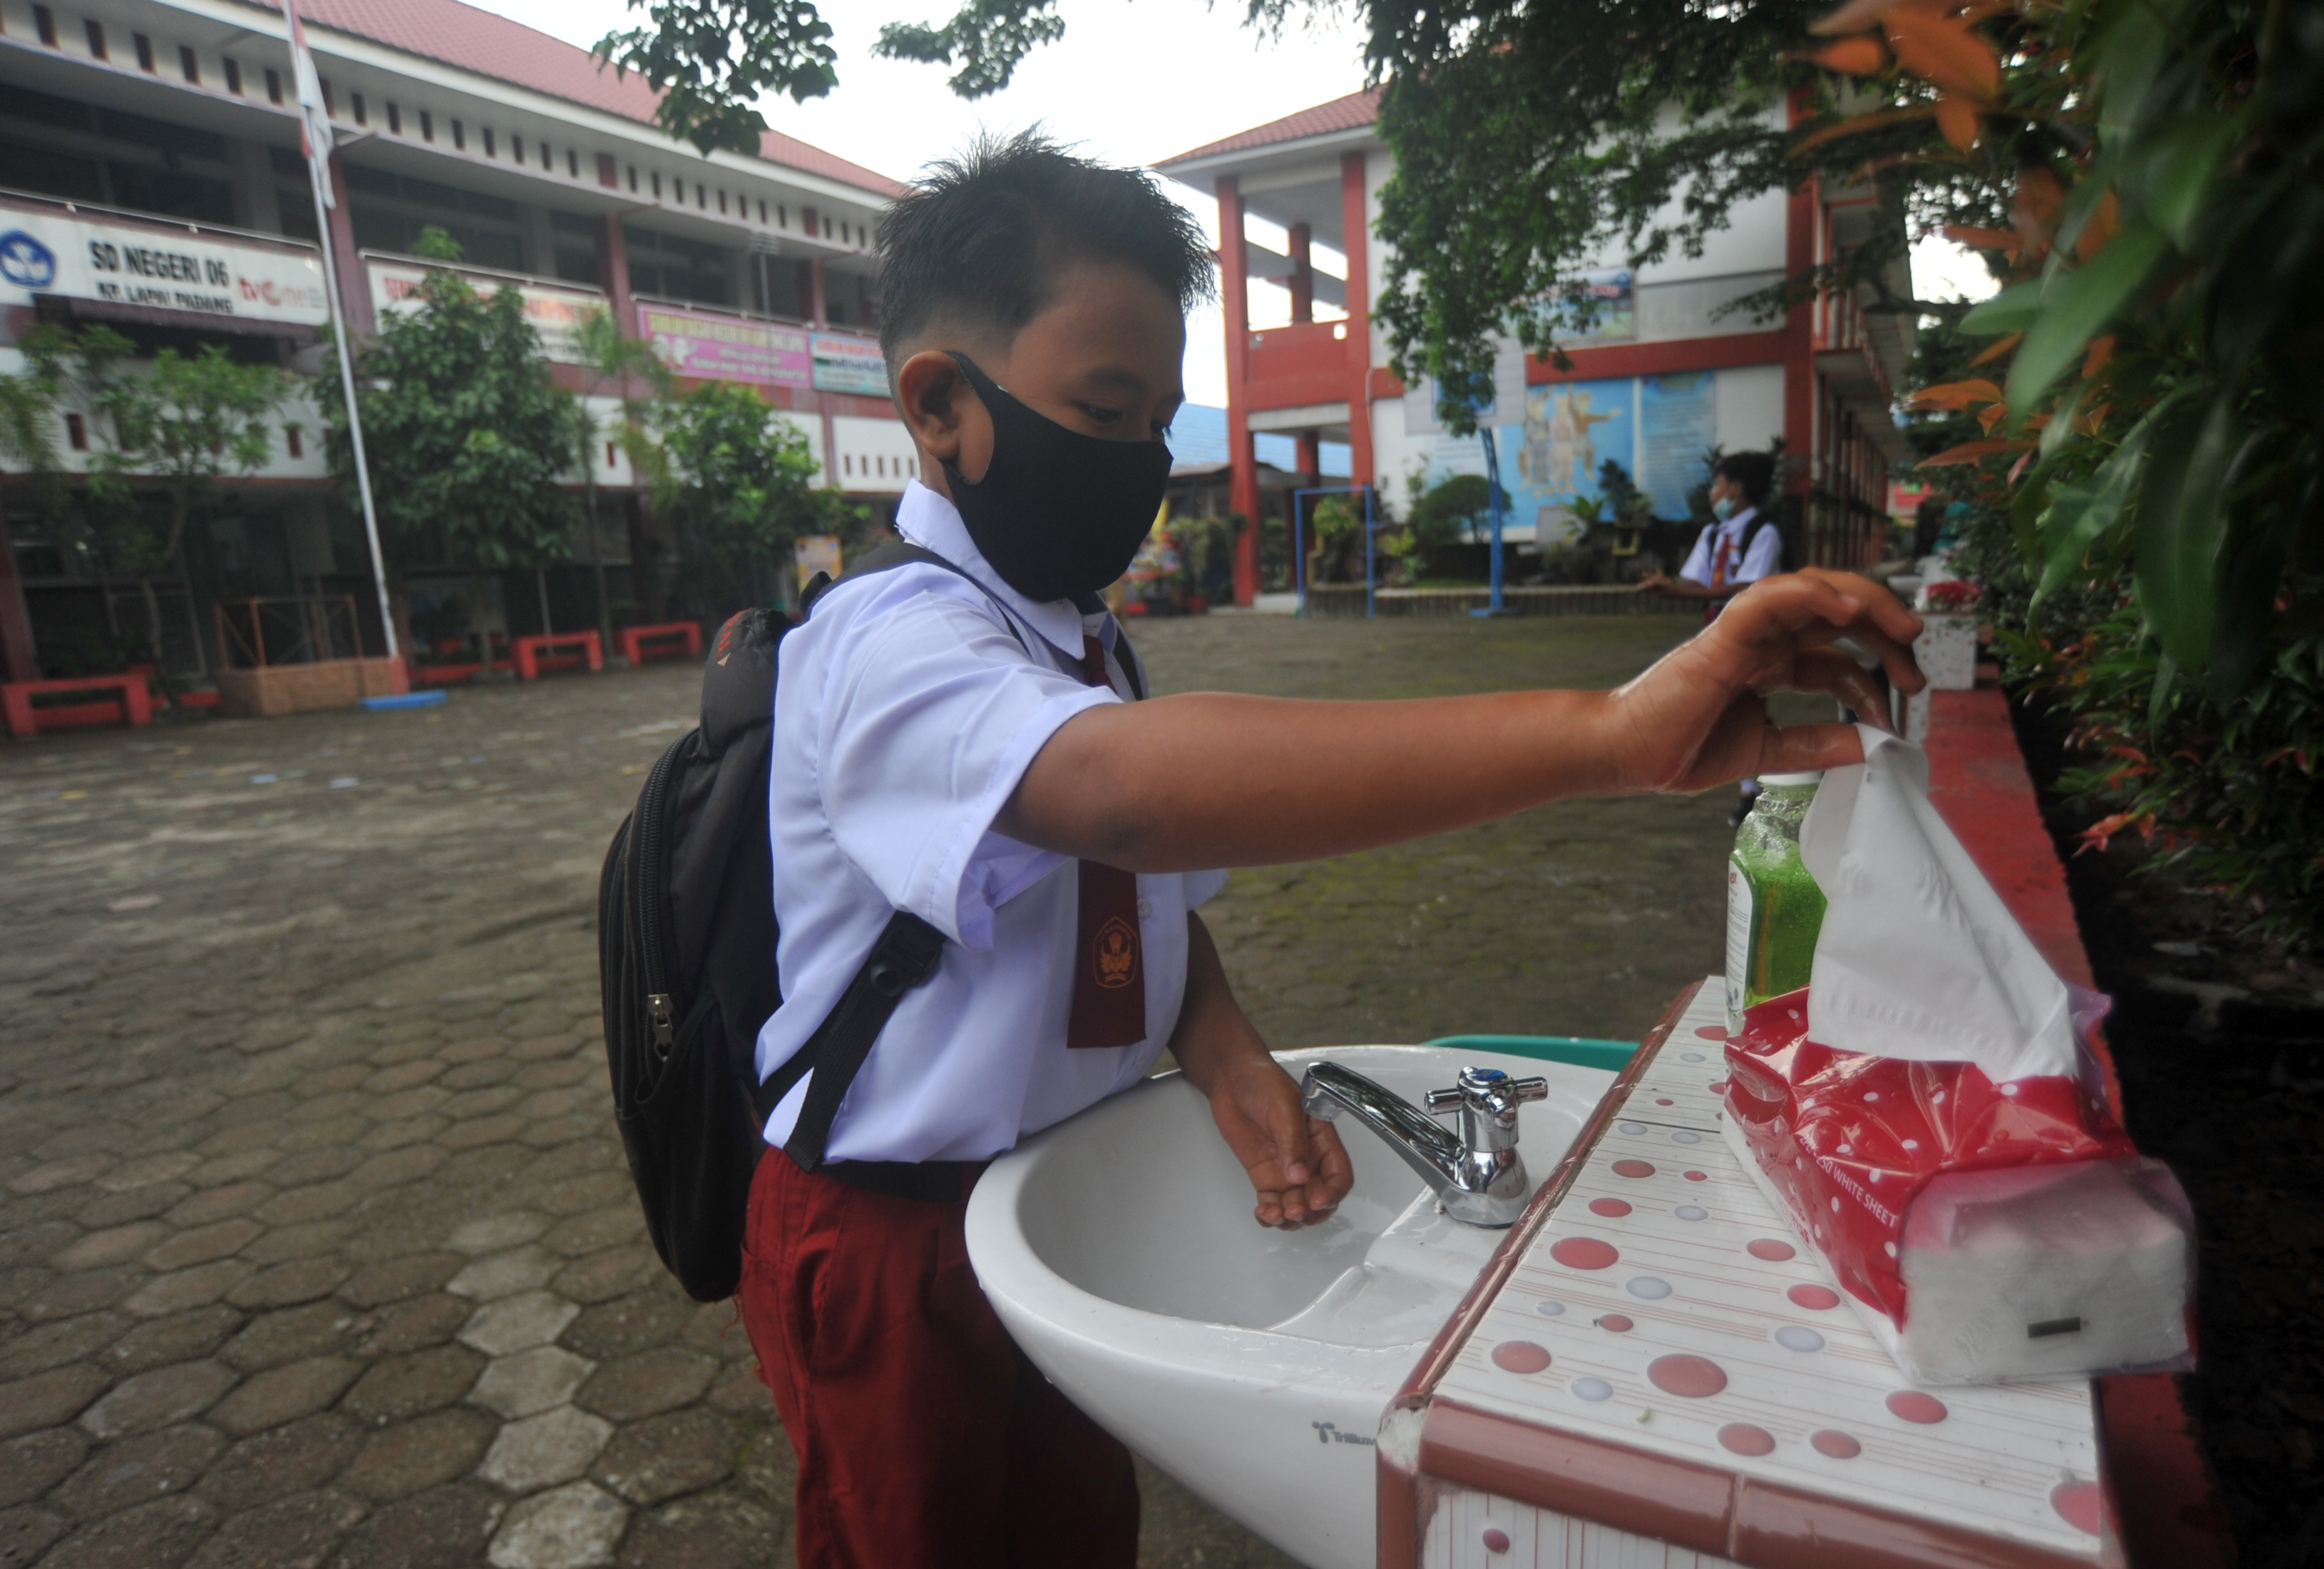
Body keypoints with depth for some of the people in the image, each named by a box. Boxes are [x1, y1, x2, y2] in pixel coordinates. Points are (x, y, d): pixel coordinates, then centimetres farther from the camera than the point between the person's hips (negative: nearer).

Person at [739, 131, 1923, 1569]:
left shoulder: (1086, 641, 4)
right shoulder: (887, 641, -25)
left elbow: (1152, 888, 10)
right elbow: (1124, 787, -45)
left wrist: (1234, 1068, -10)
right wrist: (1604, 733, -51)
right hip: (901, 1247, -7)